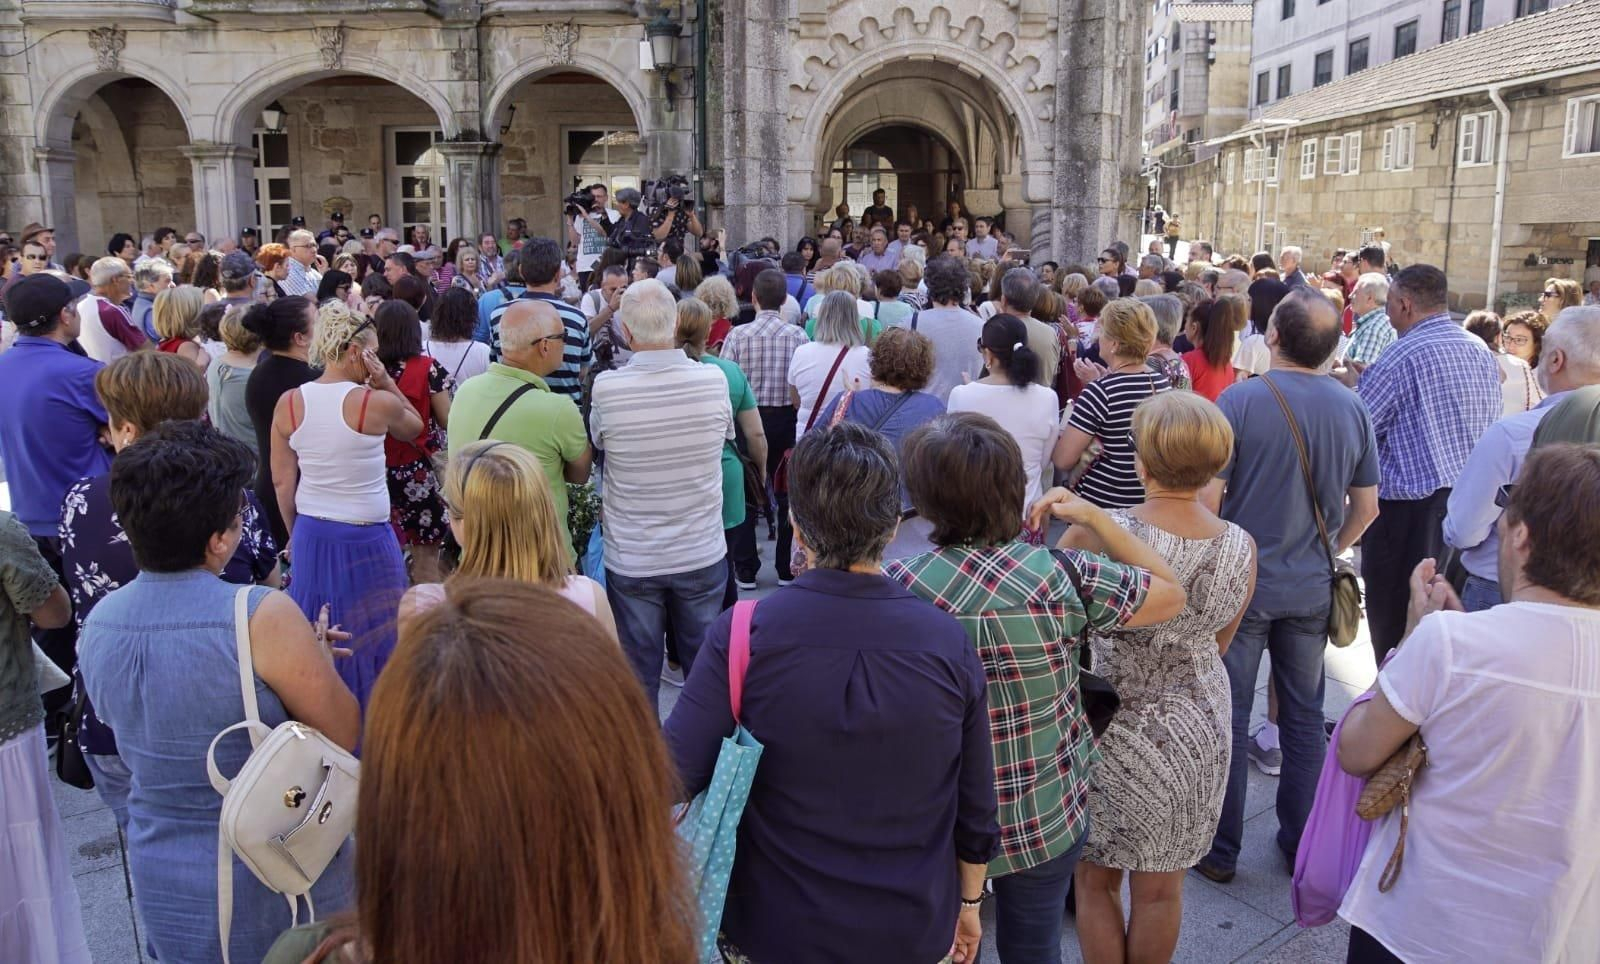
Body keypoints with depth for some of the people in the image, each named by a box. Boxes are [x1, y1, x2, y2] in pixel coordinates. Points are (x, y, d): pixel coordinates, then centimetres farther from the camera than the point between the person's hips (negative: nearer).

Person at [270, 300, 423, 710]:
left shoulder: (288, 403, -3)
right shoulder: (377, 403, -15)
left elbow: (282, 483, 3)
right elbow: (414, 427, 8)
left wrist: (296, 533, 16)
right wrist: (386, 382, -3)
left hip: (310, 535, 5)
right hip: (365, 540, -5)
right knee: (370, 643, 11)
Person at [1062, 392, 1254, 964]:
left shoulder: (1095, 534, -23)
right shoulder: (1241, 548, -9)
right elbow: (1218, 644, 6)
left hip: (1109, 727, -3)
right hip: (1198, 733, 4)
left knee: (1095, 879, 18)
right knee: (1160, 888, 20)